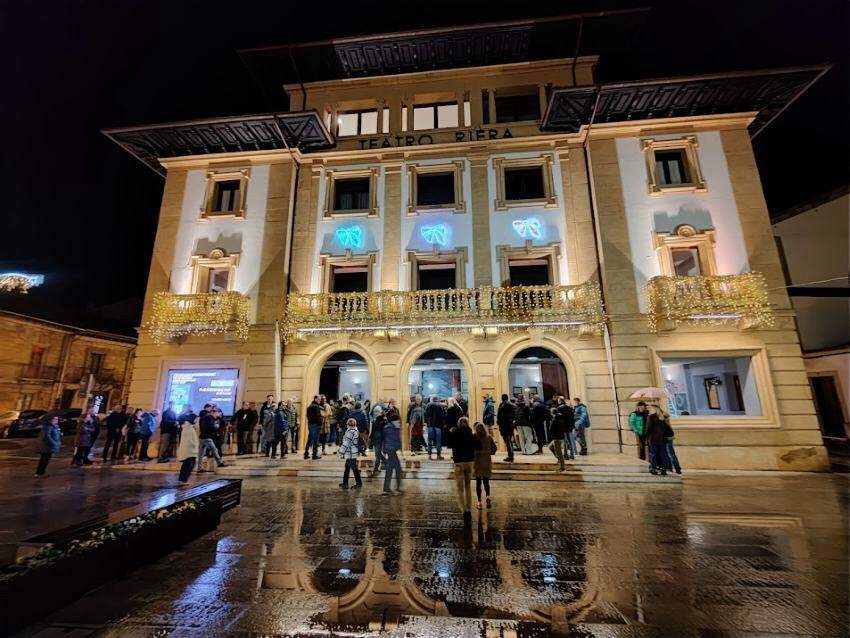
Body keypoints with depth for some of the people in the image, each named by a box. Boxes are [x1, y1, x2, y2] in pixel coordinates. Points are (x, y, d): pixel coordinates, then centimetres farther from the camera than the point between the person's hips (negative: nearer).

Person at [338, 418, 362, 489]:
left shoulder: (350, 432, -21)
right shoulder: (356, 430, 7)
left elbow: (346, 443, -19)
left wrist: (341, 452, -9)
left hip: (350, 454, -9)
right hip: (353, 453, 9)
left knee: (354, 468, 1)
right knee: (347, 468, 17)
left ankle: (359, 483, 11)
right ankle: (345, 483, 26)